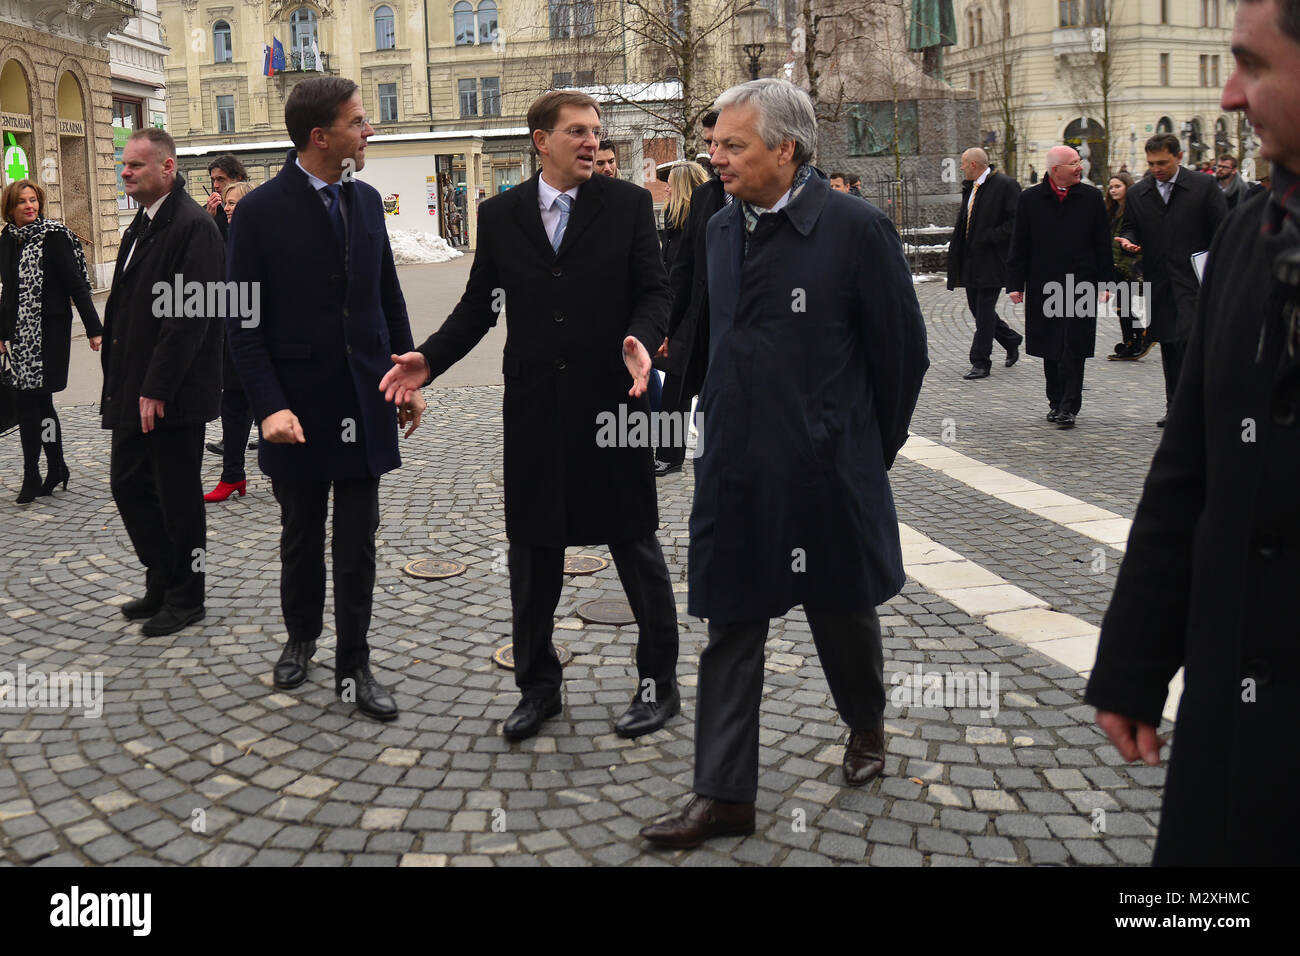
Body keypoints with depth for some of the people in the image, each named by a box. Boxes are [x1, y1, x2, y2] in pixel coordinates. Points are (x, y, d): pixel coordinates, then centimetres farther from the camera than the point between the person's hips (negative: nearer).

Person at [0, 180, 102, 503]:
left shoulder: (53, 235, -9)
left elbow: (76, 283, -11)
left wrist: (93, 328, -13)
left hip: (48, 329, -7)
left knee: (27, 400, -9)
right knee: (40, 401, 12)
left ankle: (32, 476, 0)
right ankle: (56, 470, 22)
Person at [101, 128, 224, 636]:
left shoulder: (193, 226, -16)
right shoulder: (141, 224, 14)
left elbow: (190, 316, -21)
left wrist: (157, 389, -22)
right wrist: (118, 379, 13)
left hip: (173, 394, -9)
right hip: (133, 389, 9)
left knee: (179, 496, 3)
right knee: (128, 484, 15)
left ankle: (185, 598, 18)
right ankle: (162, 583, 30)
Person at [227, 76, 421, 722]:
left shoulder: (366, 200, 6)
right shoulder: (261, 210, -9)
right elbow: (244, 321, -9)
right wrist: (269, 405, -17)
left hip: (364, 402, 3)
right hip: (299, 407, -3)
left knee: (357, 543, 6)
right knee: (301, 537, 13)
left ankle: (353, 668, 17)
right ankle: (301, 639, 36)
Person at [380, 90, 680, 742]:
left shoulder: (629, 204, 1)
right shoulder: (500, 215, 7)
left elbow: (653, 291, -2)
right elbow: (478, 304, 9)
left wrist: (641, 341, -23)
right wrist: (430, 360, -3)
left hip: (611, 397, -2)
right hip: (534, 408, 3)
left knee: (635, 543, 7)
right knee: (532, 549, 11)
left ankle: (658, 681, 23)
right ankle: (539, 684, 27)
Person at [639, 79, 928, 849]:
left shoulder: (857, 229, -12)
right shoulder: (723, 228, 6)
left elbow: (902, 352, -6)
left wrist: (871, 452, 1)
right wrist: (720, 429, 12)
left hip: (826, 474, -4)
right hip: (735, 471, 5)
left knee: (844, 612, 16)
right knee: (731, 630, 6)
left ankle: (867, 726, 45)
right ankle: (724, 796, 16)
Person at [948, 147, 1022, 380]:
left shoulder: (1006, 185, -11)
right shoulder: (969, 187, 14)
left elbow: (1017, 221, -16)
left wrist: (988, 238, -19)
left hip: (992, 259, -8)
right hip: (971, 259, 8)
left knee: (984, 310, -6)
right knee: (976, 306, 13)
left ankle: (981, 363, 1)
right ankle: (1011, 340, 34)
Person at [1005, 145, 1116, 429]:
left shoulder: (1091, 197, 4)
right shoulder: (1030, 199, 2)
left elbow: (1103, 243, 7)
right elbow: (1019, 245, 5)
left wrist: (1105, 281, 2)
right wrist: (1015, 283, 0)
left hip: (1081, 285, -1)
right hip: (1043, 286, 1)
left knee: (1074, 348, -4)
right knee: (1050, 348, 8)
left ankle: (1069, 406, 1)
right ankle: (1056, 401, 21)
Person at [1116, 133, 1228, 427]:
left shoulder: (1204, 186, -1)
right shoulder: (1137, 194, 9)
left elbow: (1222, 231, -1)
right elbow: (1130, 228, 16)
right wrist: (1128, 240, -9)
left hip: (1195, 282, -5)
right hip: (1159, 284, 5)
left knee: (1190, 340, -17)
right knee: (1168, 347, 12)